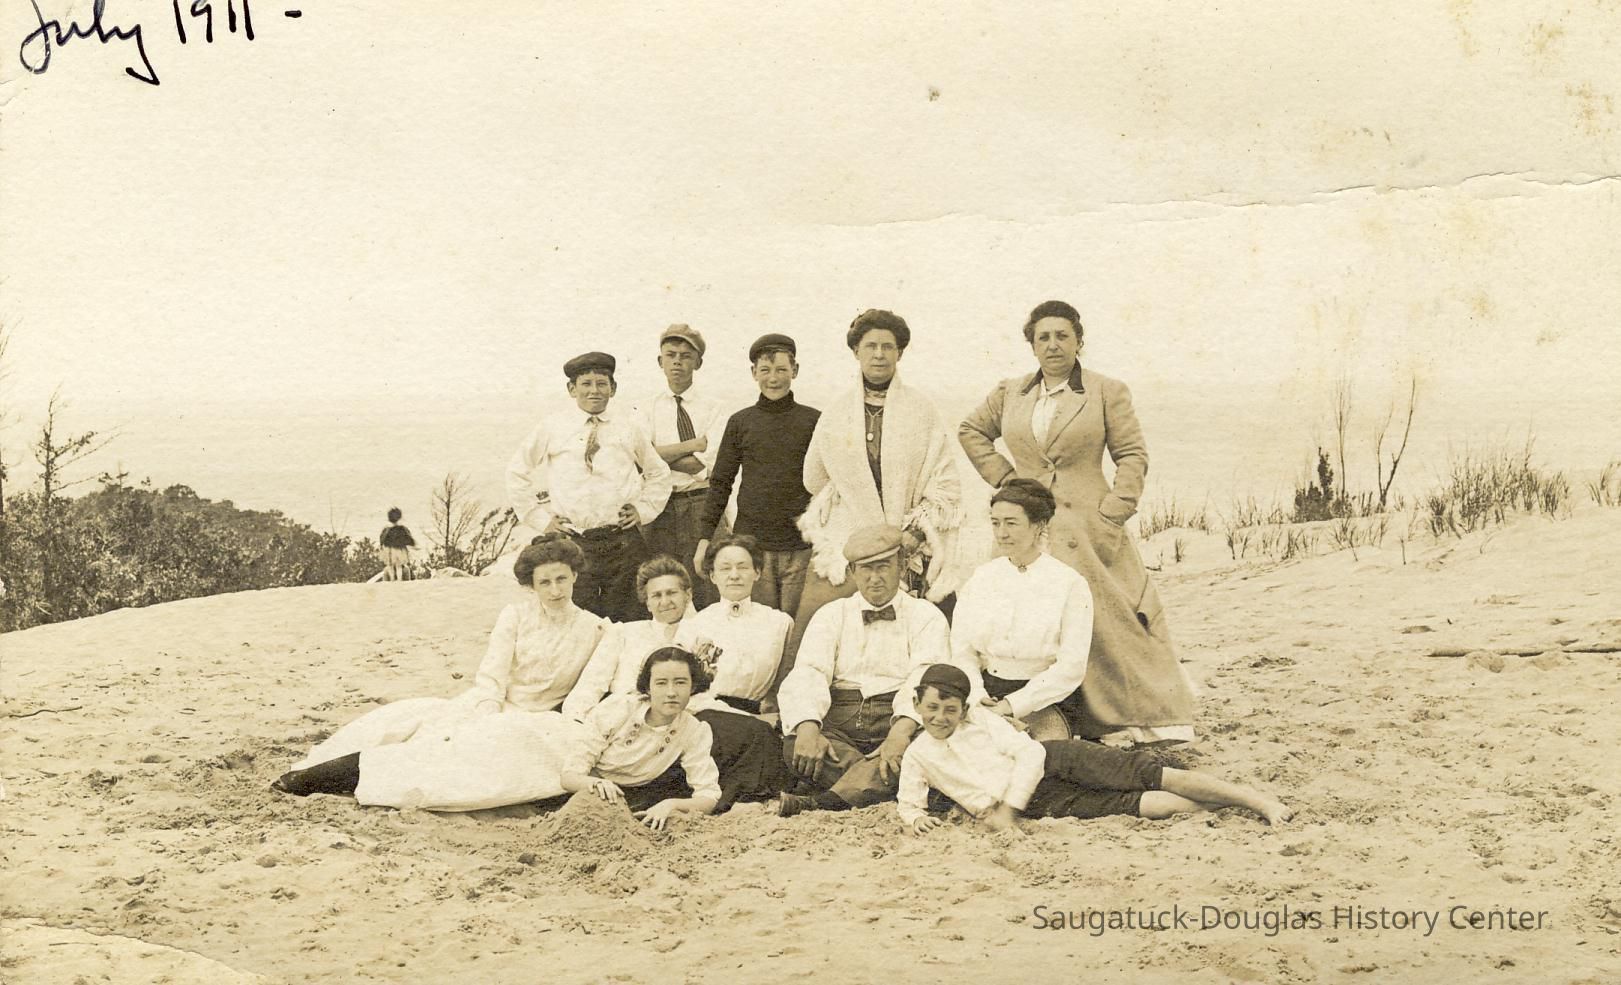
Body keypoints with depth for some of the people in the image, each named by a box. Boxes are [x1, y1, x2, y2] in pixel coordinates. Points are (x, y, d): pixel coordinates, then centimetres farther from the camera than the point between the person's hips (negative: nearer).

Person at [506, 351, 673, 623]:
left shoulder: (629, 429, 10)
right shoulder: (552, 429, 6)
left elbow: (659, 473, 23)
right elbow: (516, 472, 13)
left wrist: (643, 509, 10)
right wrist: (540, 518, 6)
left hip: (623, 541, 1)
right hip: (572, 540, -1)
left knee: (628, 622, 1)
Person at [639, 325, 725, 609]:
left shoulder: (711, 407, 5)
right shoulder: (649, 409, 10)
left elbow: (708, 465, -6)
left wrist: (663, 454, -3)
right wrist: (695, 443, -7)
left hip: (701, 503, -2)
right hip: (661, 506, 2)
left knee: (704, 590, -3)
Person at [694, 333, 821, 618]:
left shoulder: (813, 421, 5)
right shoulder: (740, 422, 8)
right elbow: (720, 482, 10)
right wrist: (705, 536, 4)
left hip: (801, 547, -1)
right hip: (751, 545, 1)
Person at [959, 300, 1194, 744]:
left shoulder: (1107, 392, 2)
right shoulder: (1009, 393, 11)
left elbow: (1133, 455, 1)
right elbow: (971, 431, 25)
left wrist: (1114, 511, -8)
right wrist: (1001, 476, 12)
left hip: (1088, 525, -3)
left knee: (1110, 623, -5)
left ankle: (1142, 722, 2)